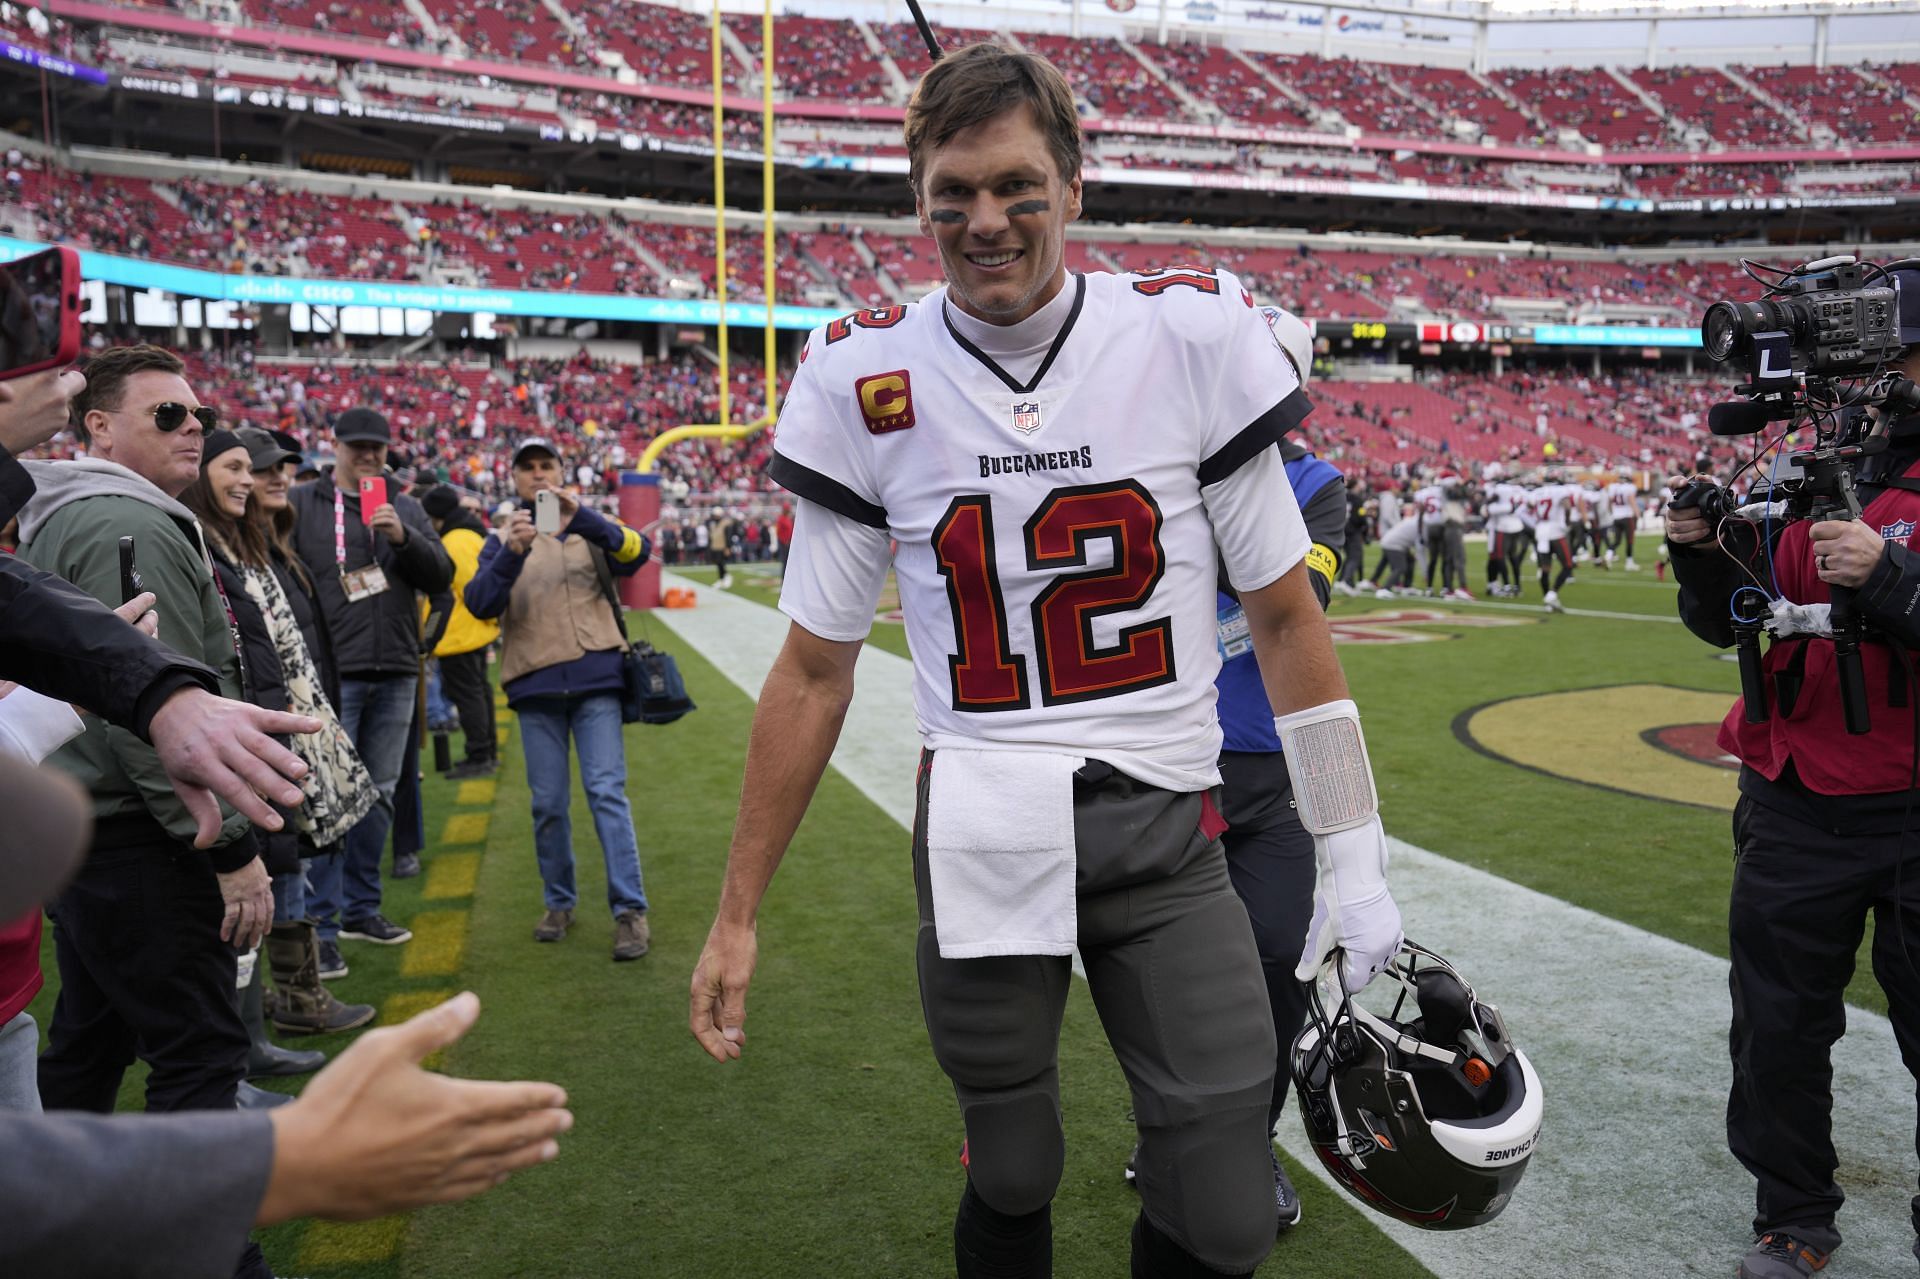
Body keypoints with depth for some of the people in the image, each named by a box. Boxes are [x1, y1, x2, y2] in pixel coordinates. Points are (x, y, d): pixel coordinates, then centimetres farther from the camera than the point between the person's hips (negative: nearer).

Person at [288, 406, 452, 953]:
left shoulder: (406, 508, 13)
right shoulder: (301, 504, 2)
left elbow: (441, 577, 6)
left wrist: (404, 537, -11)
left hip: (395, 672, 5)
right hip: (332, 674, -4)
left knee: (379, 794, 12)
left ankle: (360, 908, 25)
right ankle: (321, 924, 2)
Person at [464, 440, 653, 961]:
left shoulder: (591, 530, 10)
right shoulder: (502, 541, 11)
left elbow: (634, 553, -12)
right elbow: (479, 603, -6)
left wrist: (580, 517, -28)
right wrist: (512, 553, -24)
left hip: (595, 680, -1)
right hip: (536, 685, 2)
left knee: (607, 792, -6)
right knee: (548, 803, 7)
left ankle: (630, 910, -3)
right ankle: (559, 903, 23)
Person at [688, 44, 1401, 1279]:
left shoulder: (1192, 331, -5)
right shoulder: (865, 378, -3)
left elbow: (1285, 615, 3)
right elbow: (815, 670, 4)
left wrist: (1354, 858, 1)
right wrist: (738, 915, 5)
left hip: (1169, 830, 0)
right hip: (978, 841, 0)